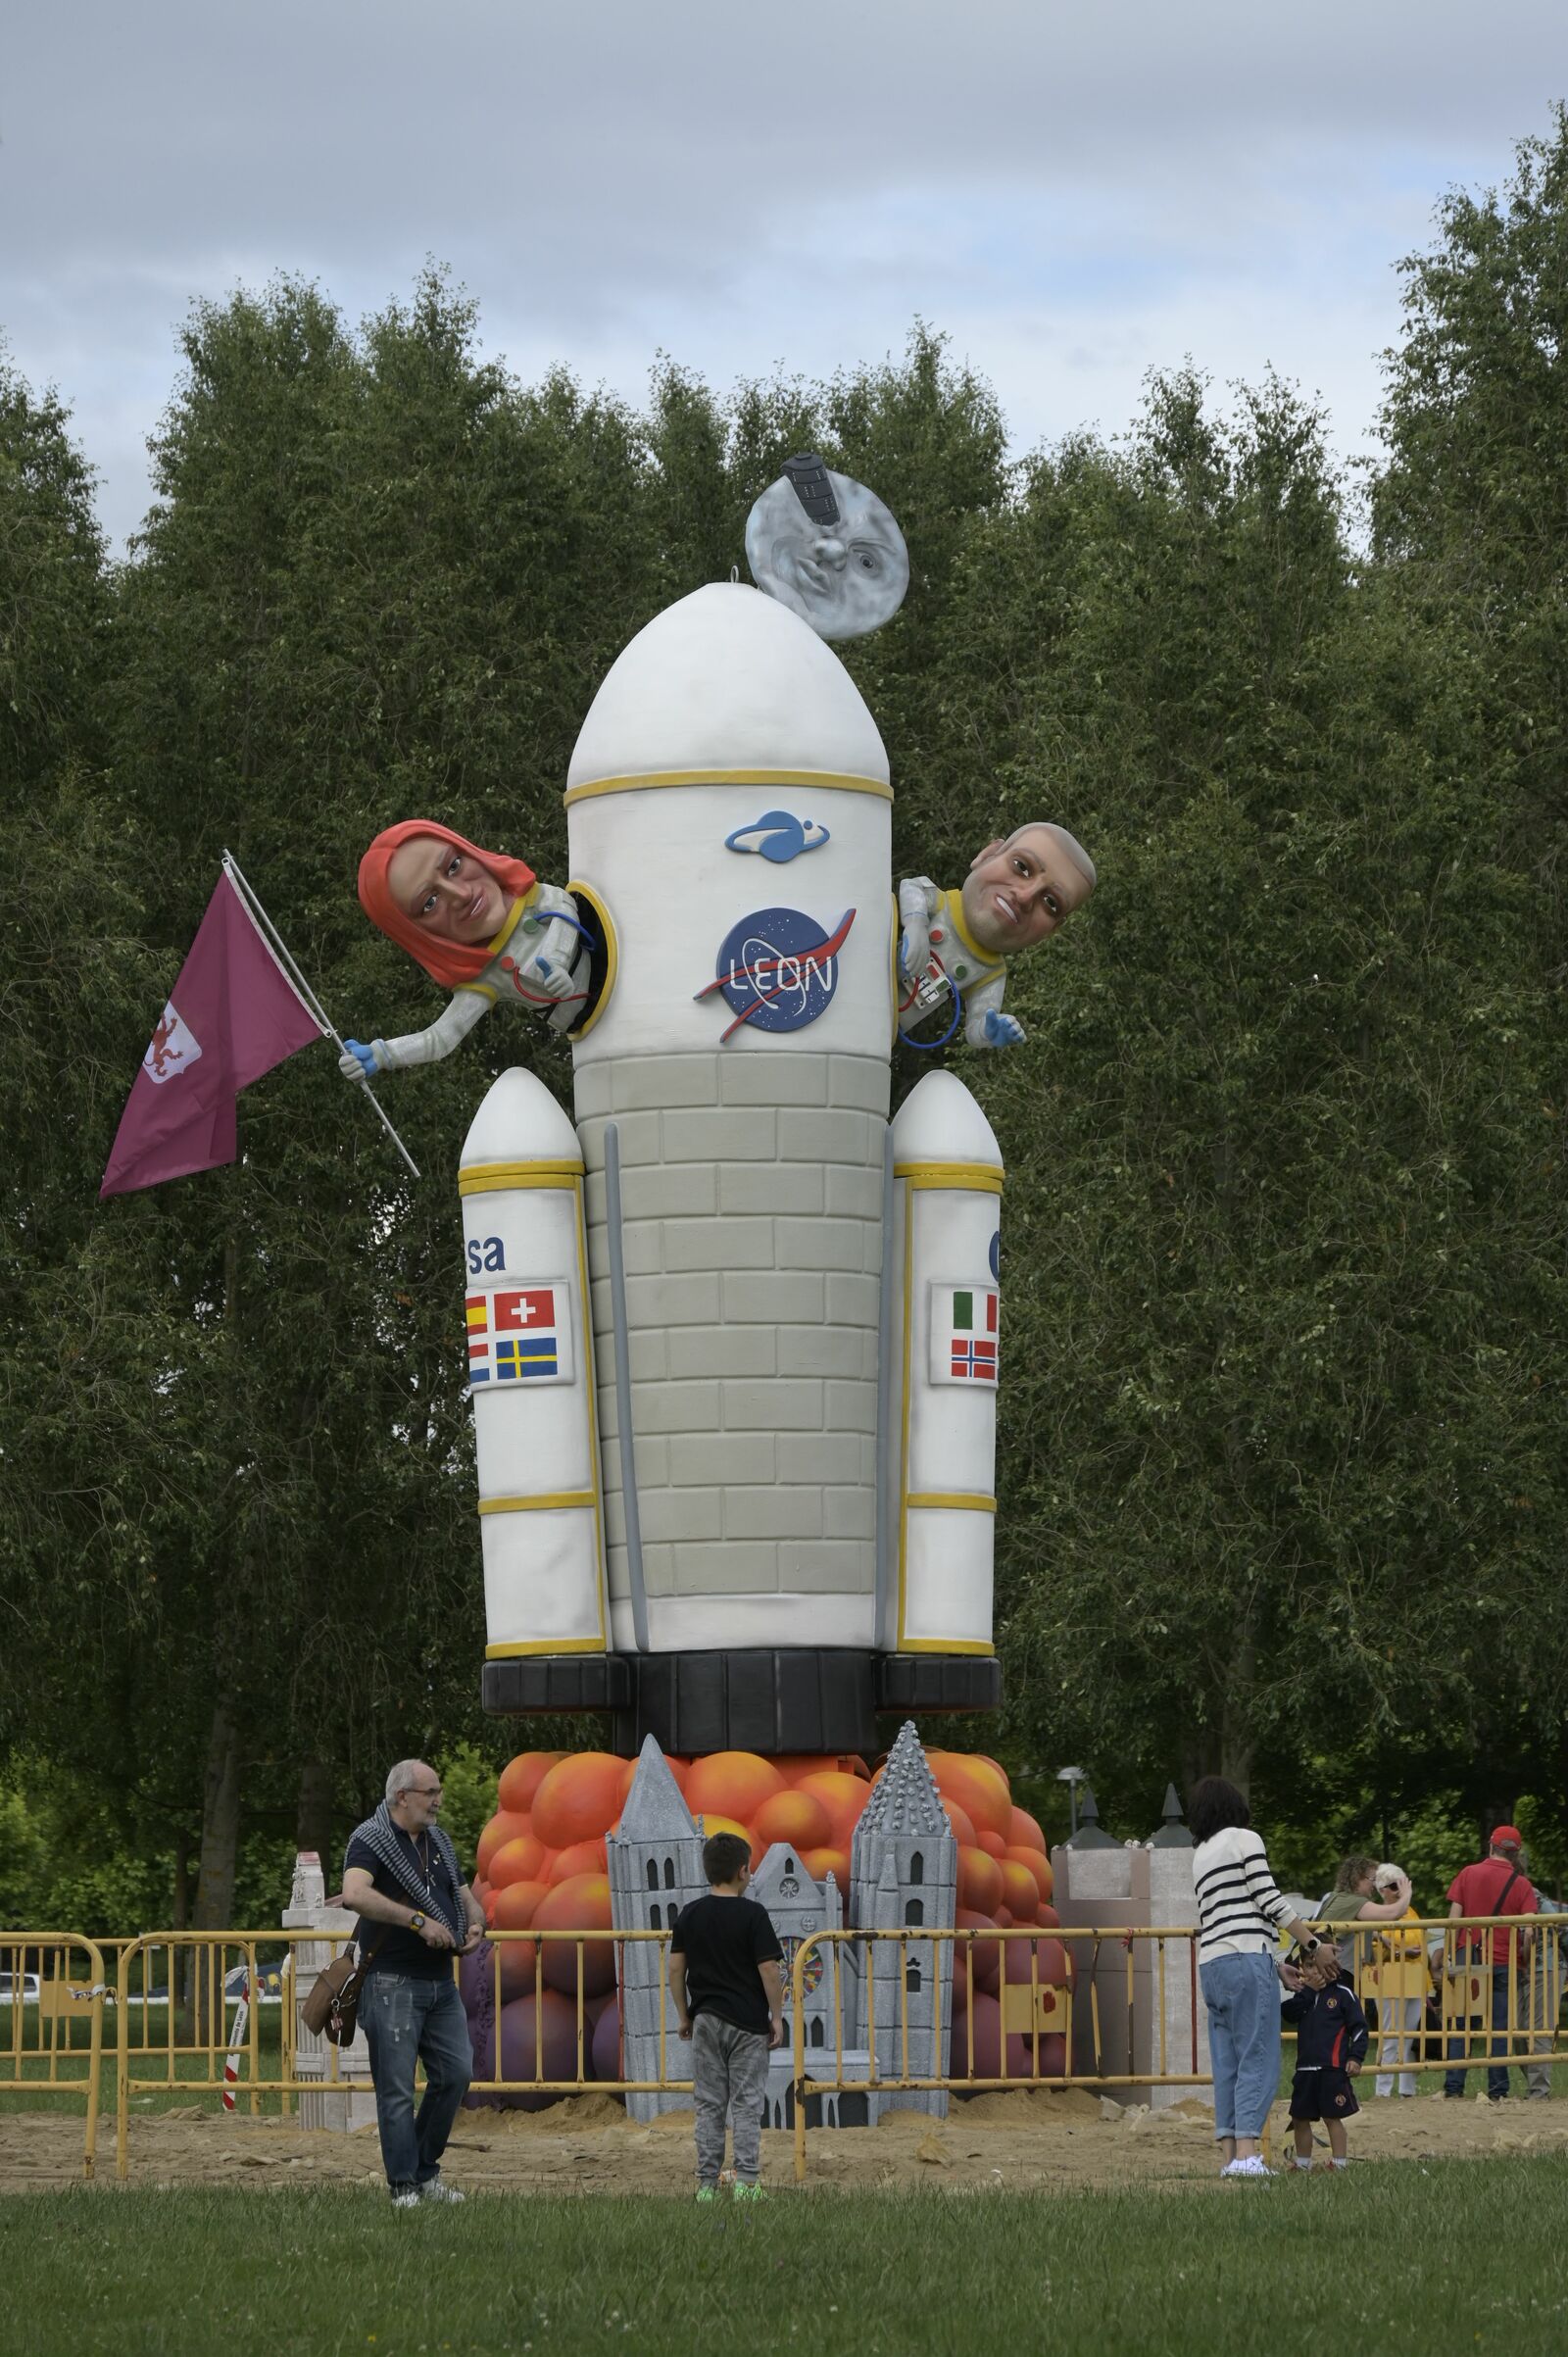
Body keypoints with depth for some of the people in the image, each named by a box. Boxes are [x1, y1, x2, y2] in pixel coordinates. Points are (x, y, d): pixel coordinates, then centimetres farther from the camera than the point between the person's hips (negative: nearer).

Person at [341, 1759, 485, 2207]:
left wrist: (475, 1923, 1)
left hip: (441, 1982, 7)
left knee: (456, 2073, 3)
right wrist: (419, 1922, -27)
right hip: (393, 1981, -7)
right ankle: (403, 2186, -1)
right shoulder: (370, 1839, -8)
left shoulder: (438, 1842, 17)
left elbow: (466, 1897, 25)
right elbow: (355, 1894, -26)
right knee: (397, 2089, -5)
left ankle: (426, 2169, 18)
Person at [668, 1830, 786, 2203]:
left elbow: (676, 1968, 4)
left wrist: (683, 2016, 13)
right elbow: (769, 1970, -12)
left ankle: (707, 2183, 5)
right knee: (747, 2103, 1)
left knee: (709, 2105, 7)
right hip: (747, 2022, -3)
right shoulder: (753, 1915, -10)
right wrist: (776, 2016, -3)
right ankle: (746, 2180, -6)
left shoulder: (689, 1915, 2)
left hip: (705, 2019, 3)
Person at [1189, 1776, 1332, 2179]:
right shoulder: (1244, 1840, 1)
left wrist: (1277, 1964, 27)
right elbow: (1270, 1902, -6)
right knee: (1258, 2060, -9)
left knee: (1228, 2064, 7)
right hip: (1247, 1961, -8)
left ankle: (1230, 2154, 2)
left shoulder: (1200, 1855, 24)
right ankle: (1247, 2152, -19)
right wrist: (1313, 1943, 2)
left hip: (1211, 1965, 8)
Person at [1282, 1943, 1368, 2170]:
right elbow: (1287, 2013, -5)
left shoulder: (1343, 1994, -2)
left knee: (1332, 2117, -4)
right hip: (1305, 2067, 6)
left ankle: (1339, 2163, 1)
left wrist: (1355, 2057, -11)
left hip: (1333, 2069, -6)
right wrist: (1307, 1991, -12)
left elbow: (1359, 2027, -3)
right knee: (1300, 2119, 11)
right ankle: (1303, 2163, 24)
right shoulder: (1303, 1993, 12)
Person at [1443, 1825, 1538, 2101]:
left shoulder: (1468, 1874, 3)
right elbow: (1529, 1929, -8)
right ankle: (1497, 2090, 0)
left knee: (1461, 2027, 6)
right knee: (1501, 2029, 3)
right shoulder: (1522, 1884, -1)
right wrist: (1525, 1963, 4)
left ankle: (1453, 2087, 1)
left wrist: (1452, 1956, 5)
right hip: (1506, 1963, -1)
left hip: (1468, 1961, 1)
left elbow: (1453, 1920, -1)